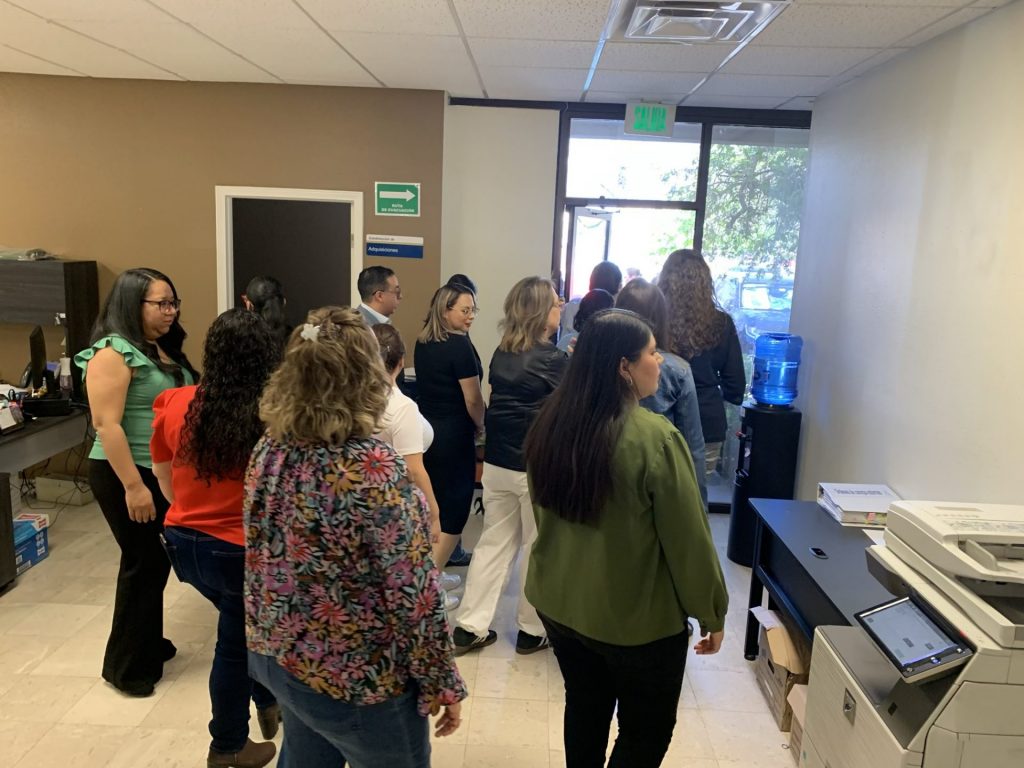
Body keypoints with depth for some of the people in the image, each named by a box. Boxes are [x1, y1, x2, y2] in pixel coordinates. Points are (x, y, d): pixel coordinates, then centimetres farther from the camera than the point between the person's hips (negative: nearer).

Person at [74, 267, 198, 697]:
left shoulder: (164, 349, 10)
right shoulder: (113, 352, -16)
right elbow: (107, 424, -21)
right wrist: (133, 485, -23)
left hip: (167, 472, 8)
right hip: (128, 475, -8)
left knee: (158, 561, 16)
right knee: (143, 563, 0)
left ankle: (147, 643, 32)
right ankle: (126, 666, 16)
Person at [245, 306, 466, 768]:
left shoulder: (269, 451, -7)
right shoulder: (375, 469, -27)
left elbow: (266, 561, 6)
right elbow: (414, 595, -23)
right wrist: (443, 684, -12)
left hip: (277, 657, 7)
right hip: (359, 679, -7)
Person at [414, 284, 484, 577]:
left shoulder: (422, 342, 7)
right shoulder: (459, 345, -17)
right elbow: (472, 399, -16)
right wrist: (479, 426, 3)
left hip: (426, 430, 8)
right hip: (453, 435, -8)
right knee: (454, 511, 2)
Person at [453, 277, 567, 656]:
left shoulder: (501, 355, 6)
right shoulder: (554, 360, -14)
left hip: (496, 465, 6)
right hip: (536, 469, -6)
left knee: (493, 543, 14)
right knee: (537, 549, 9)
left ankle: (470, 626, 18)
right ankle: (532, 631, 21)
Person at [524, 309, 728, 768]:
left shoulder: (550, 424, -6)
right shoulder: (655, 438, -26)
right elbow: (688, 538, -17)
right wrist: (711, 613, -2)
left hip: (558, 603, 6)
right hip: (638, 618, -6)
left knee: (584, 709, 25)